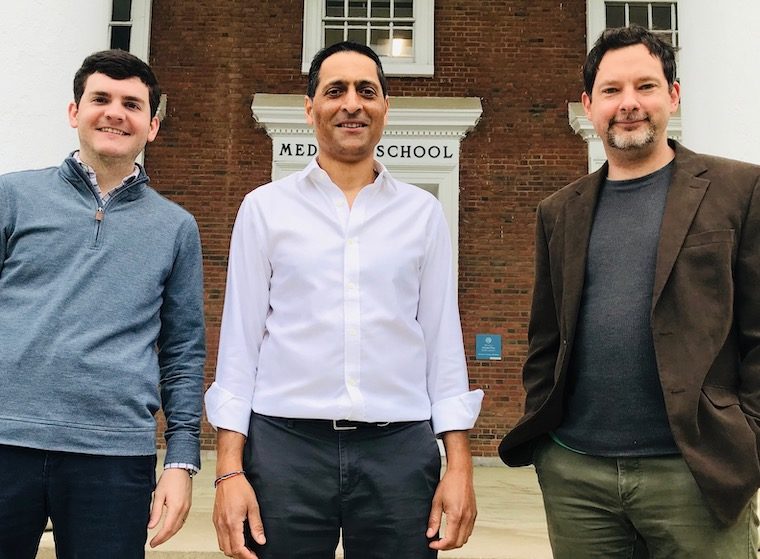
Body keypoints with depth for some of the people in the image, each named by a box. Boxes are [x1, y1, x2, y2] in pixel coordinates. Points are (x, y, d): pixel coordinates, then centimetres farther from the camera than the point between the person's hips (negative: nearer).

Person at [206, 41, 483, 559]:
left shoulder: (423, 212, 7)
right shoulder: (265, 207, 5)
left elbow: (443, 340, 7)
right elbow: (240, 340, 3)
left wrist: (460, 465, 2)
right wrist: (230, 470, -3)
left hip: (401, 451, 1)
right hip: (284, 445, 0)